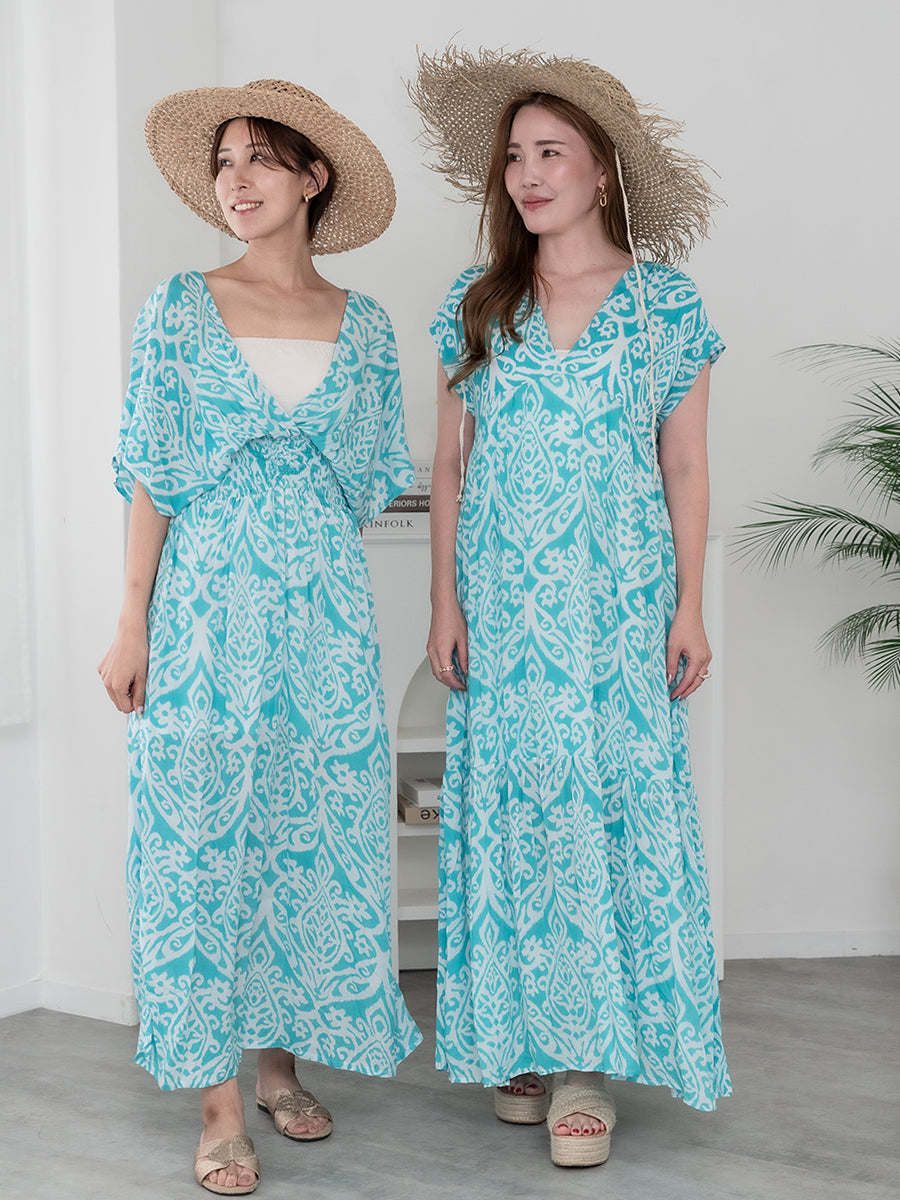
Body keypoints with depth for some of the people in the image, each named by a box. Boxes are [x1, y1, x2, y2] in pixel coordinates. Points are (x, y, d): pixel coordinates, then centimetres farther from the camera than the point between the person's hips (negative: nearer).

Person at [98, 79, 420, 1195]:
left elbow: (371, 486, 12)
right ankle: (219, 1100, 9)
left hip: (324, 608, 3)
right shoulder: (181, 306, 2)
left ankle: (280, 1049, 25)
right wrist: (132, 624, -5)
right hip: (207, 606, -2)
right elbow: (151, 475, -1)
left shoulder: (362, 325, 8)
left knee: (314, 830, 7)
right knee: (203, 837, -1)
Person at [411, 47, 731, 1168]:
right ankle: (519, 1038, 17)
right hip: (501, 602, 2)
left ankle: (591, 1056, 7)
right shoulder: (475, 305, 6)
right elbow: (451, 464, 7)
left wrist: (689, 608, -1)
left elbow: (684, 468, 4)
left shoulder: (666, 304, 2)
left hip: (620, 602, -1)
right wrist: (445, 602, 1)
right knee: (509, 804, 4)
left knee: (611, 803, -3)